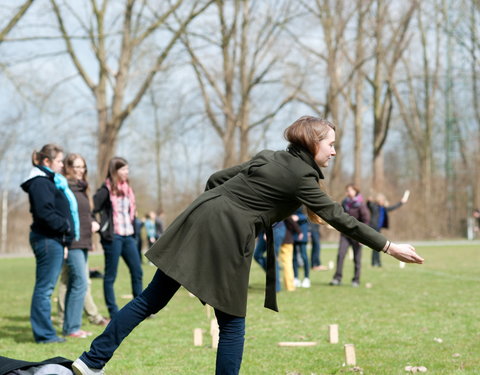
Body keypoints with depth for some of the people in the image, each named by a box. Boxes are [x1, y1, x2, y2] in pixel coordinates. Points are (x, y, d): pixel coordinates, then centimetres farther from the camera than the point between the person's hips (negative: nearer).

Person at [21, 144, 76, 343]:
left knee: (45, 287, 12)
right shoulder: (40, 183, -11)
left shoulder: (51, 181, 20)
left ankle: (45, 332, 16)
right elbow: (45, 213, -21)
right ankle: (44, 334, -3)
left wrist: (65, 241, 15)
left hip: (55, 240, 10)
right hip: (47, 240, -10)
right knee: (44, 287, -6)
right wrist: (66, 226, -12)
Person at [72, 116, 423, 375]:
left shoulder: (268, 157, 19)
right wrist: (390, 247, 1)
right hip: (226, 237, -7)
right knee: (233, 324, 6)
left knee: (151, 299, 8)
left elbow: (216, 179, 20)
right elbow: (340, 218, -2)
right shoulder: (301, 178, -1)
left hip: (198, 221, 7)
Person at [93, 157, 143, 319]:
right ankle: (114, 314, 5)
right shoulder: (106, 190, -8)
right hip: (113, 237, -8)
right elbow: (91, 209, -13)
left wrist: (133, 230, 15)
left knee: (137, 272, 7)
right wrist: (96, 225, -15)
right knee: (110, 276, 0)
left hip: (128, 236, 8)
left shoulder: (127, 189, 14)